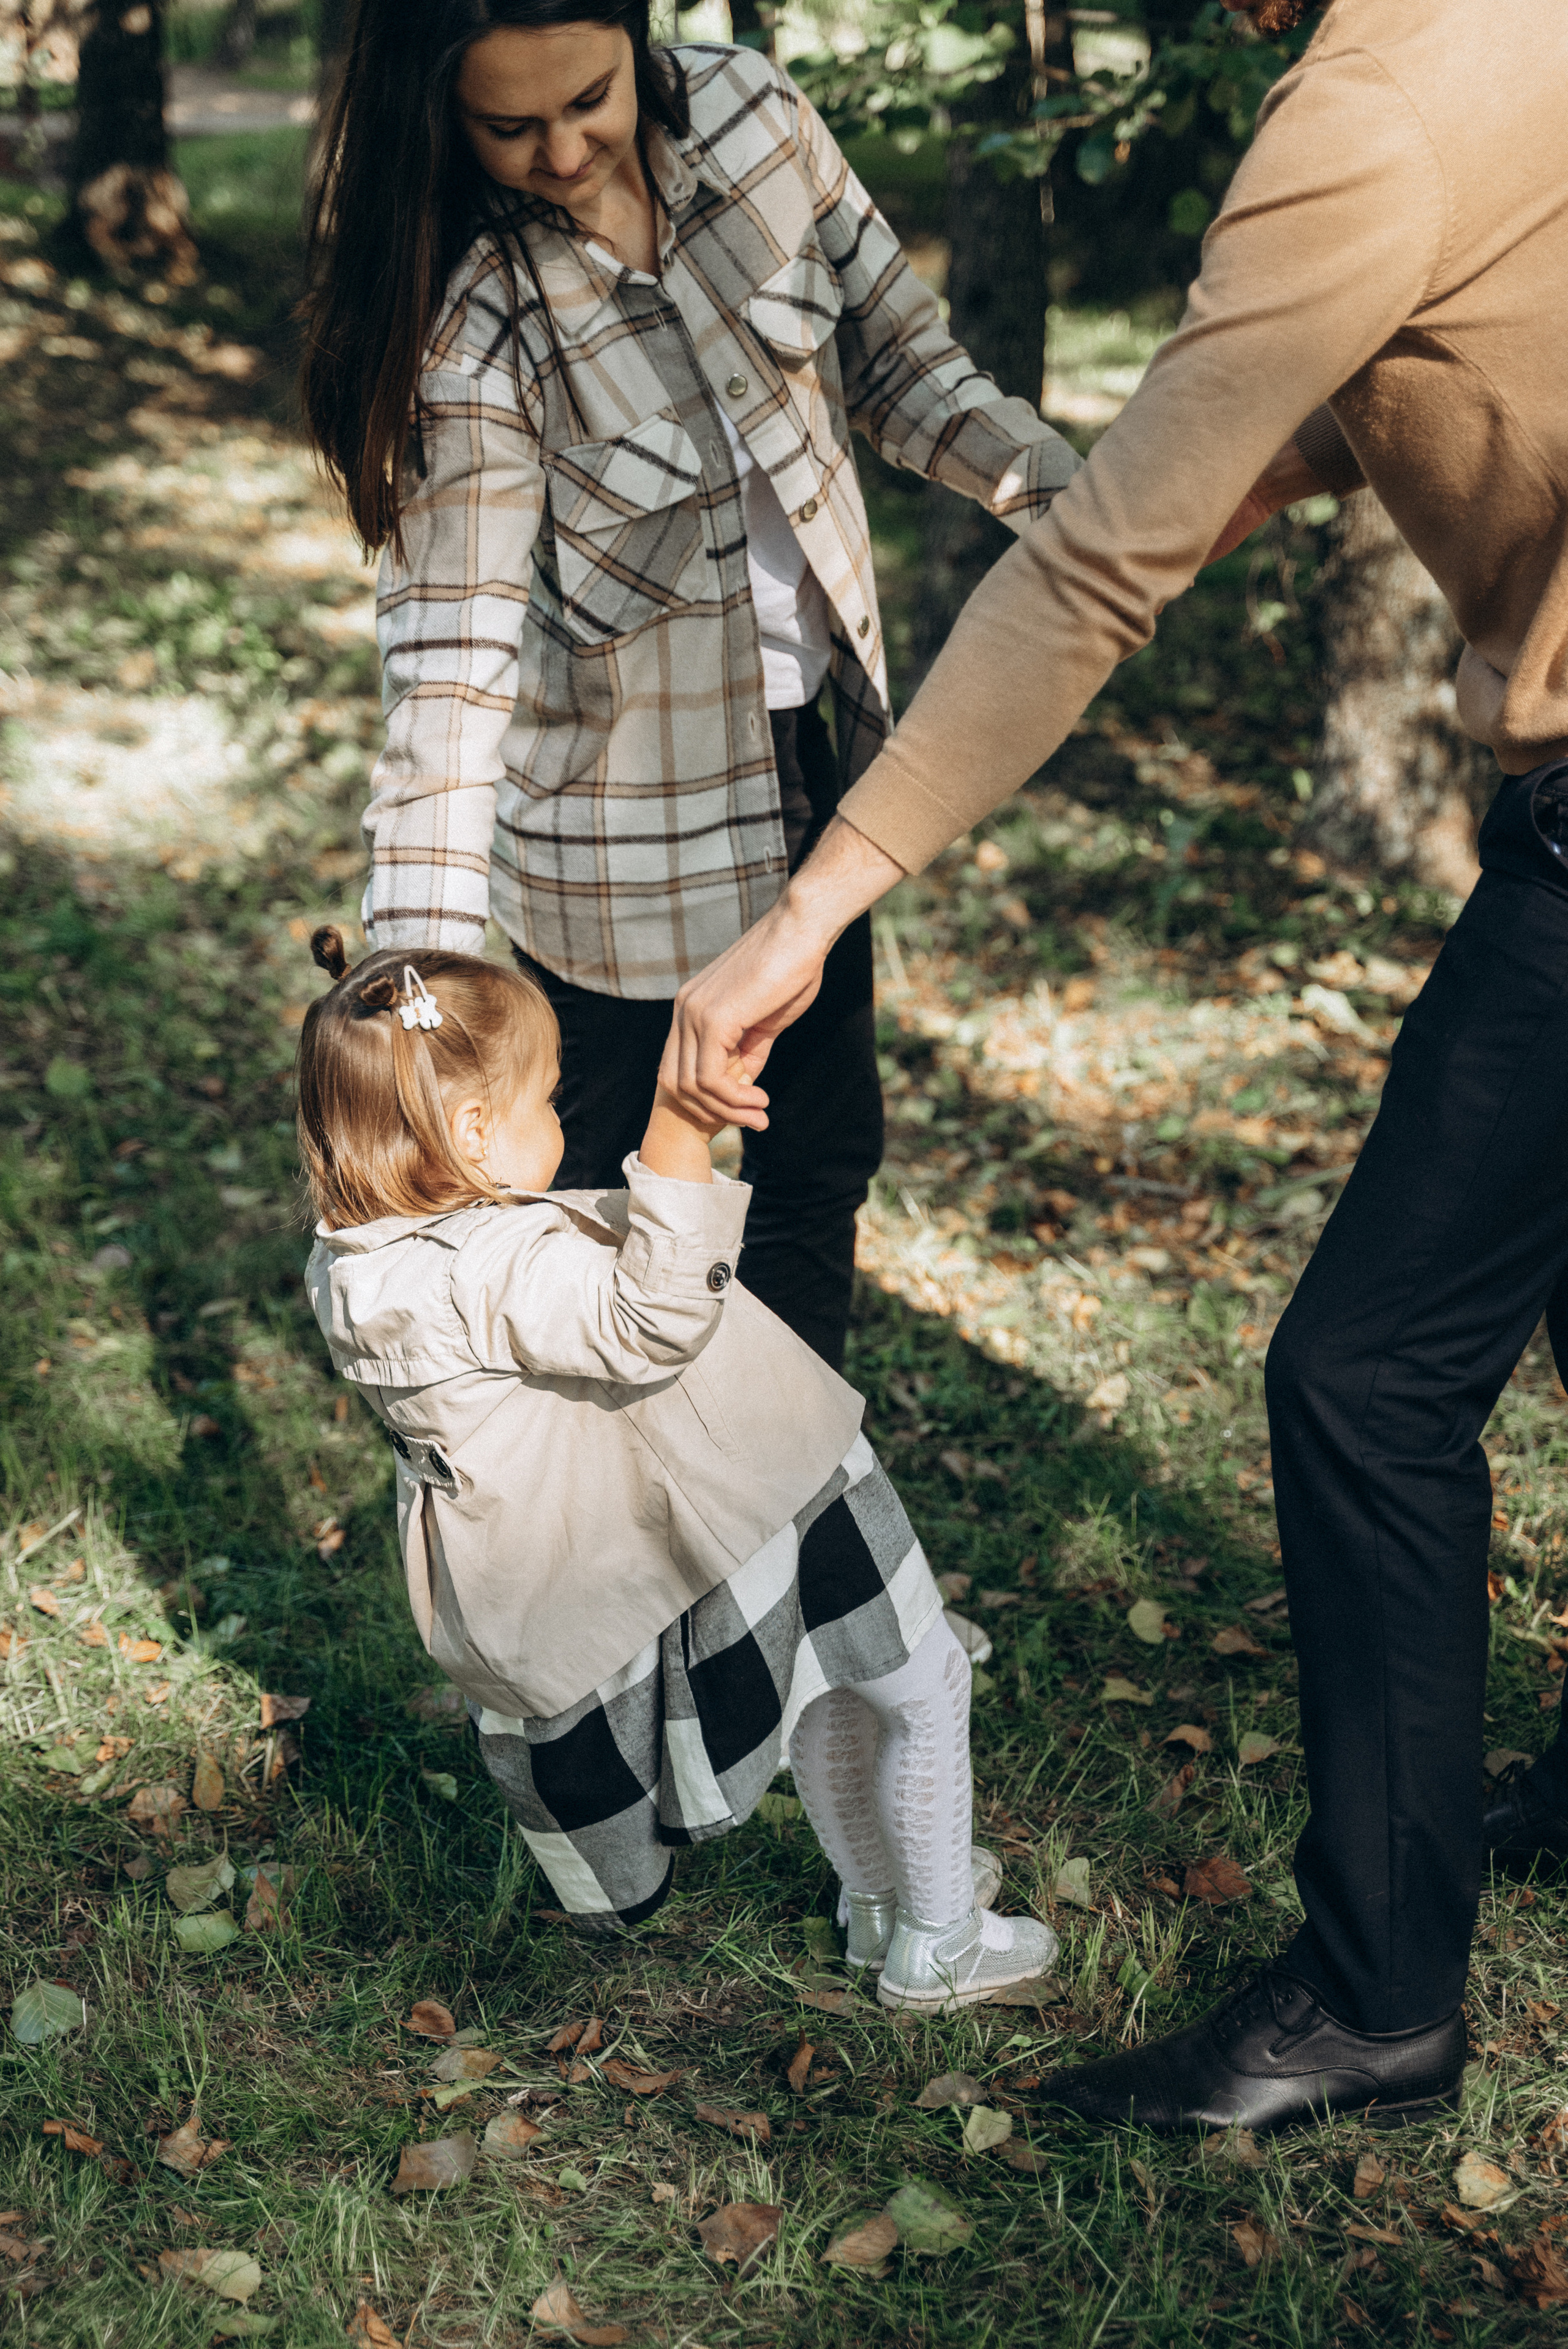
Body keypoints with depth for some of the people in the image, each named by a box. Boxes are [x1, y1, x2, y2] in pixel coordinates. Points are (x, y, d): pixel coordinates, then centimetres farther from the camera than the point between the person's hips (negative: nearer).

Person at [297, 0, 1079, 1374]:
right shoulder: (470, 317, -25)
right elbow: (451, 655, -29)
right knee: (606, 1182, 9)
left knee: (821, 1153, 18)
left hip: (813, 751, 6)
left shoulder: (744, 115, -11)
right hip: (628, 816, -6)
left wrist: (1051, 483, -20)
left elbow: (894, 358, -1)